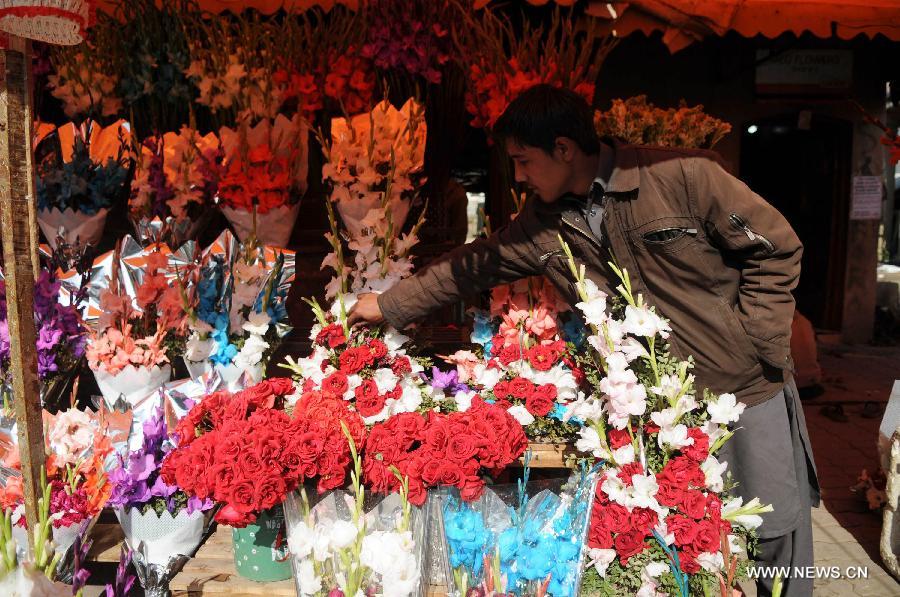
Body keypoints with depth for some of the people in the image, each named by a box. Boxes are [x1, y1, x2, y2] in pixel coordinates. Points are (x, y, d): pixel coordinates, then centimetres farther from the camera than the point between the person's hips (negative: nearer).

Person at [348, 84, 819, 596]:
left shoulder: (684, 176, -15)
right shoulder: (544, 225, 0)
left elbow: (778, 250, -8)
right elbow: (472, 266, 10)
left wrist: (754, 342, -12)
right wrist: (389, 305, 13)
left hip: (749, 391, -3)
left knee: (774, 535, 8)